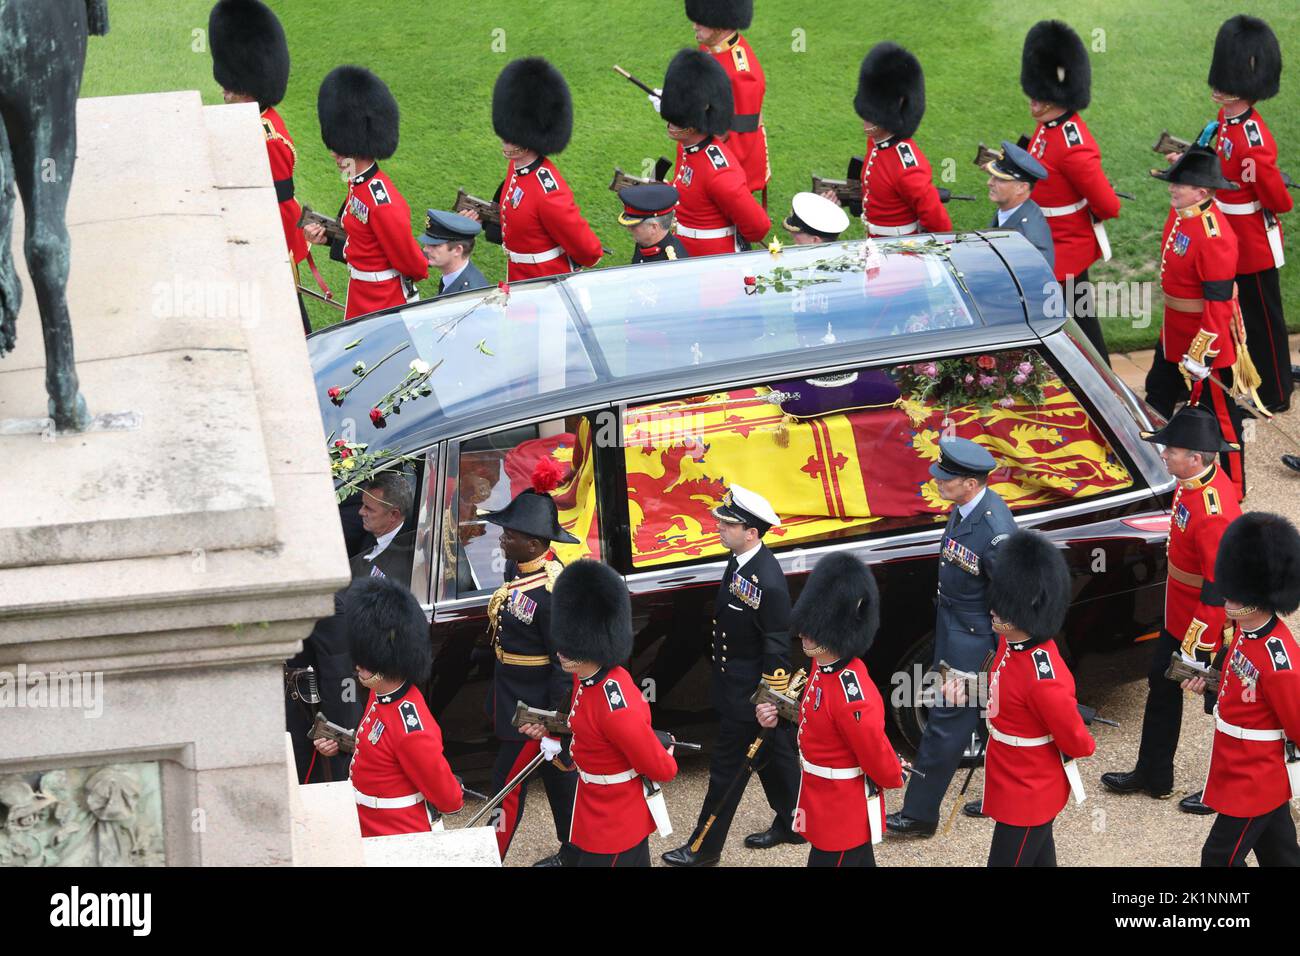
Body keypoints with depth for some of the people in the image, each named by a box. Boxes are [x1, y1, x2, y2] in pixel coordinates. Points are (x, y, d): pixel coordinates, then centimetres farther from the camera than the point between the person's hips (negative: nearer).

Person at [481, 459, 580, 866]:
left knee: (508, 782, -1)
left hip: (534, 706, -9)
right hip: (514, 696, 9)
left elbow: (565, 664, -25)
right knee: (558, 774, 21)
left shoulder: (553, 592, -29)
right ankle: (573, 853, 36)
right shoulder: (517, 567, -2)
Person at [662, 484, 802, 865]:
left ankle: (704, 848, 15)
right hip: (736, 684, 9)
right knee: (774, 755, 22)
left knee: (727, 766, 3)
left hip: (748, 696, -9)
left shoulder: (768, 583, -29)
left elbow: (778, 650, -23)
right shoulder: (740, 561, -1)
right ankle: (790, 824, 37)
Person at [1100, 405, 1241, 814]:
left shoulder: (1213, 515, -35)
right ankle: (1153, 776, 41)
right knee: (1162, 685, 23)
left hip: (1208, 628, -10)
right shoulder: (1194, 479, -6)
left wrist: (1195, 649, -21)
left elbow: (1218, 589, -29)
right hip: (1178, 614, 10)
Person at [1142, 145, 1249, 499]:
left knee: (1219, 412, 5)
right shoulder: (1180, 213, -2)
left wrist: (1201, 354, -25)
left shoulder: (1213, 237, -30)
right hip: (1174, 333, 10)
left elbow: (1218, 302, -27)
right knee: (1158, 394, 25)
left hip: (1207, 339, -10)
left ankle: (1231, 490, 20)